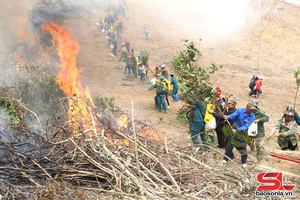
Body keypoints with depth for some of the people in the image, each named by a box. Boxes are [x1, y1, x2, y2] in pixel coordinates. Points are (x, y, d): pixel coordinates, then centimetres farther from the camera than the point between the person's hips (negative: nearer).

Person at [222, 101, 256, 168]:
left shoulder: (252, 117, -14)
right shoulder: (240, 110, -12)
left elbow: (246, 126, -22)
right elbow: (233, 115, -18)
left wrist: (237, 130, -35)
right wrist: (227, 117, -40)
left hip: (243, 133, 0)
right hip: (234, 130, 0)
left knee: (243, 147, 4)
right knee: (230, 145, 3)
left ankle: (244, 162, 22)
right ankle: (226, 158, 18)